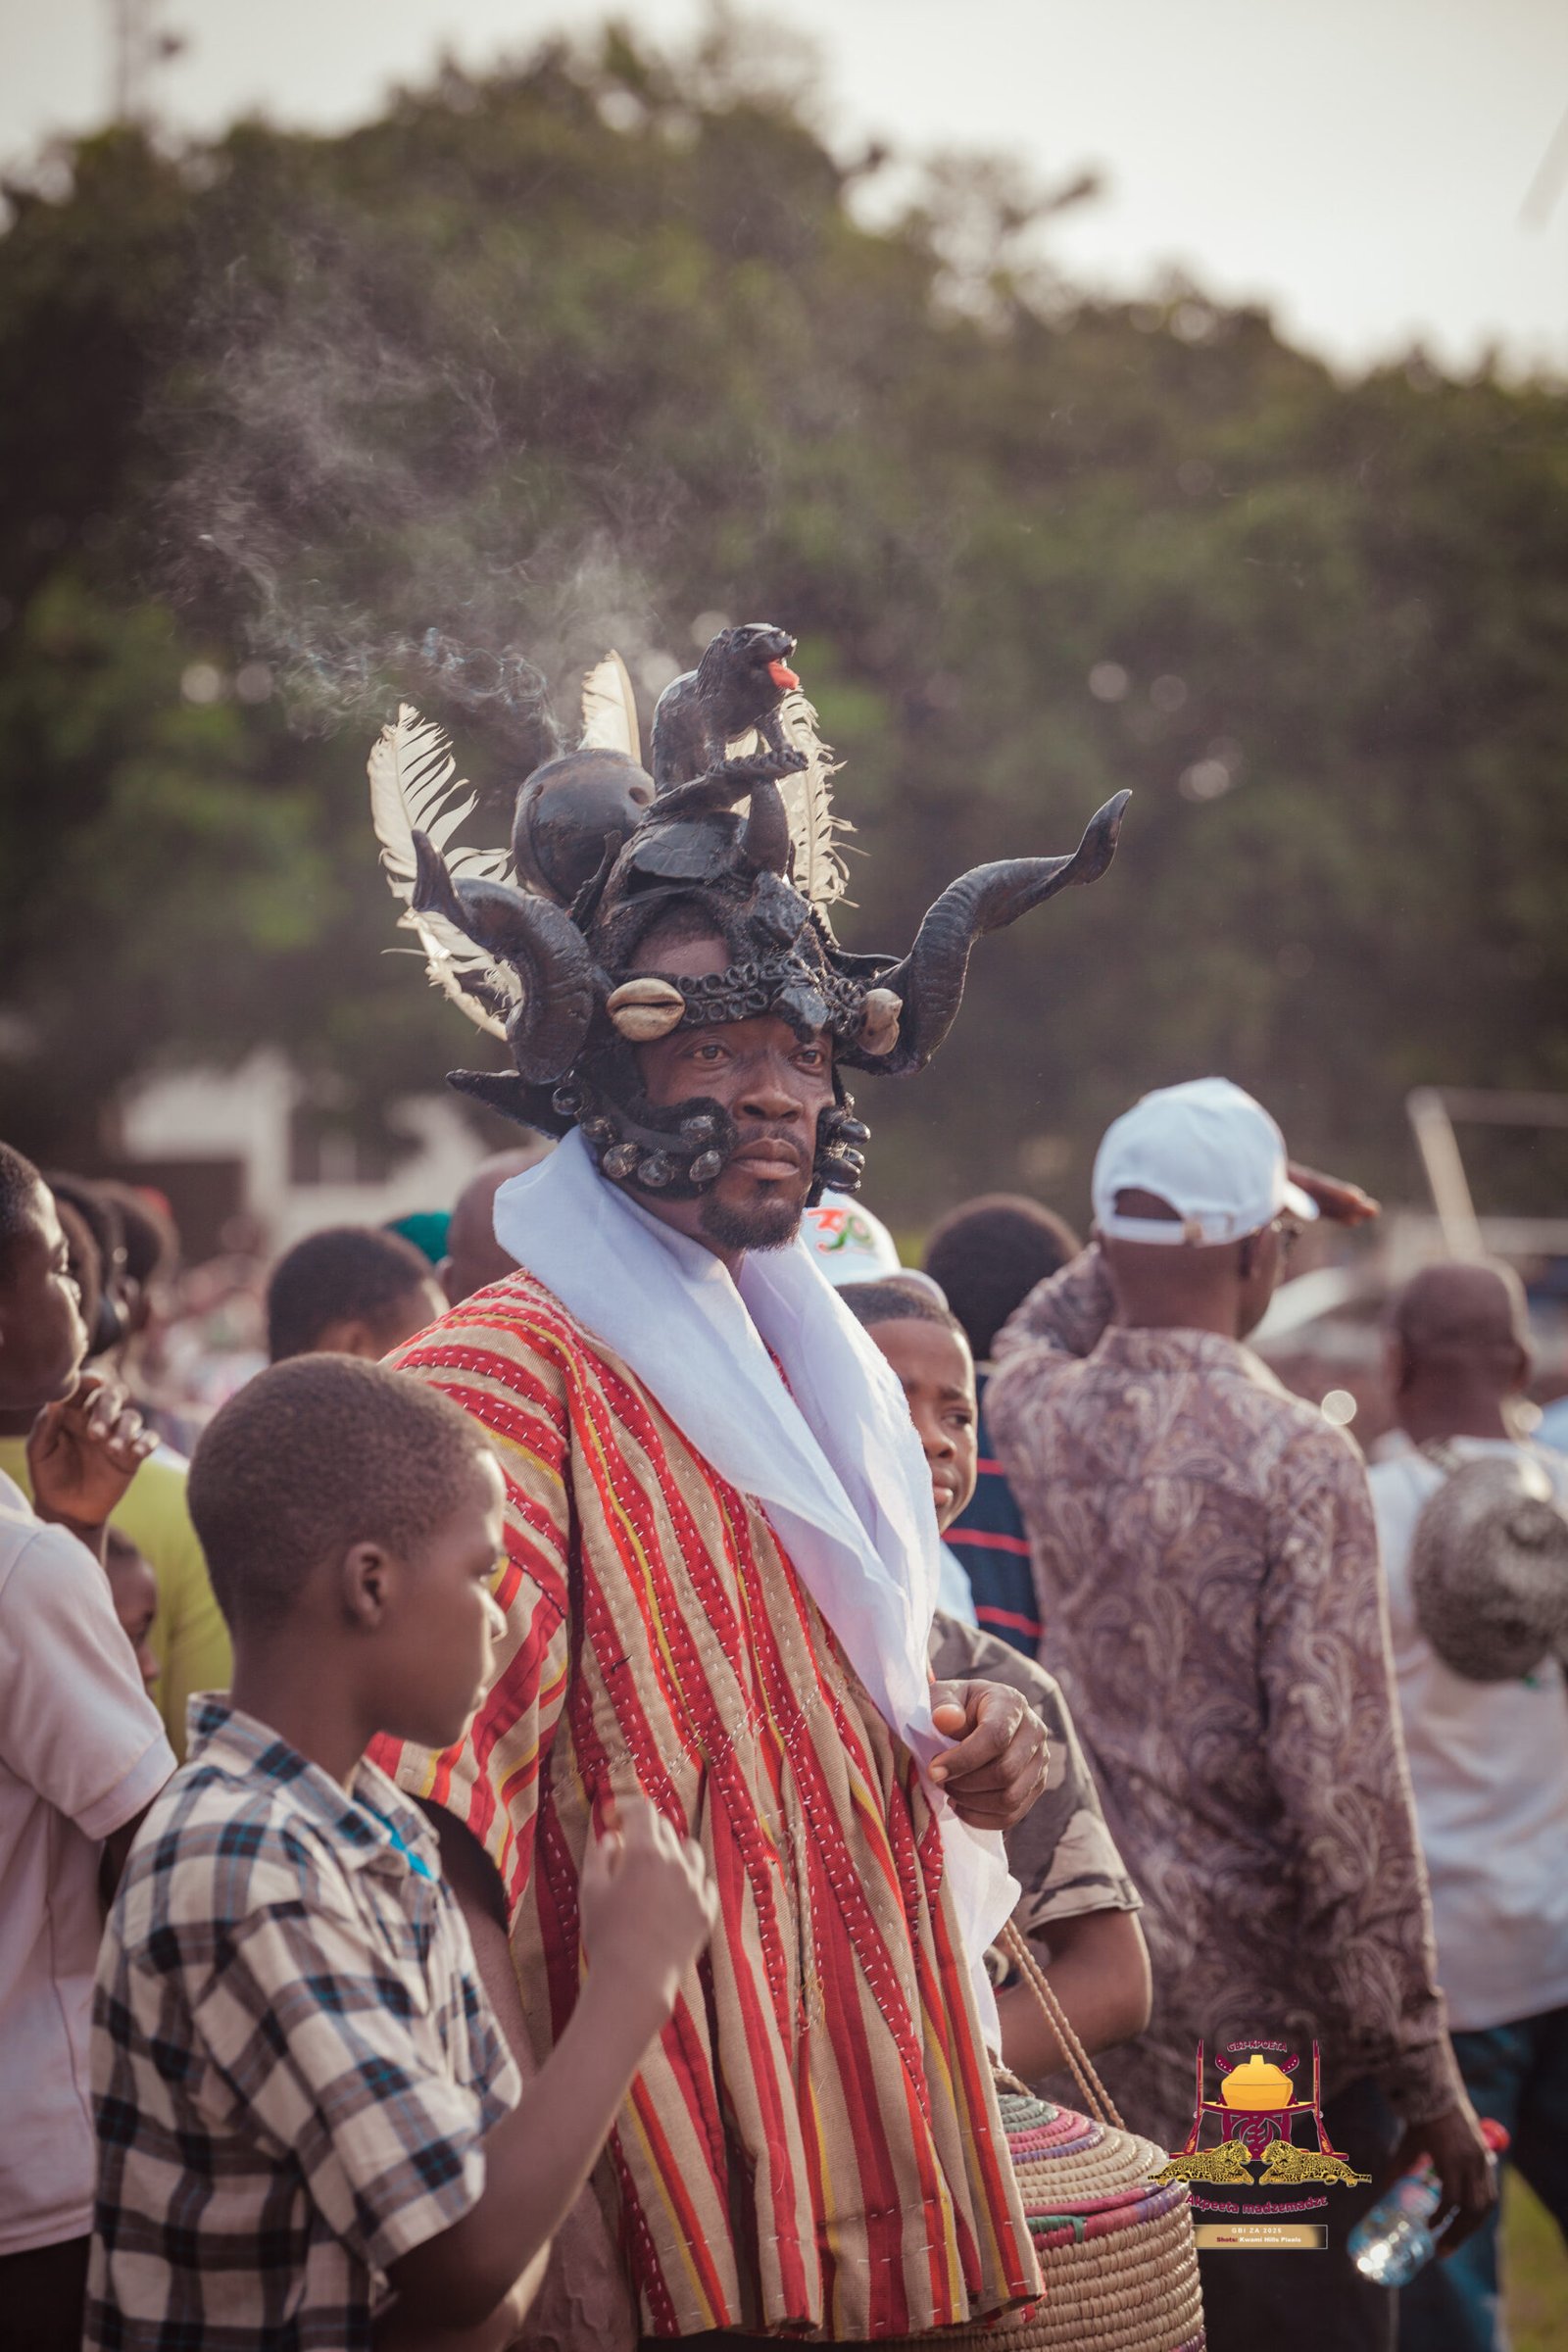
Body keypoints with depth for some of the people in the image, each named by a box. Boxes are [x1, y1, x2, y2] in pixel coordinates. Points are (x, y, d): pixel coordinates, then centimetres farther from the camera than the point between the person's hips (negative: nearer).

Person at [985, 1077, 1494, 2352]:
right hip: (1270, 2029, -6)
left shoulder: (1043, 1423, 1)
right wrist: (1425, 2075, -12)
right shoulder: (1296, 1459, -15)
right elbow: (1344, 1789, -17)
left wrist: (1179, 1228, 29)